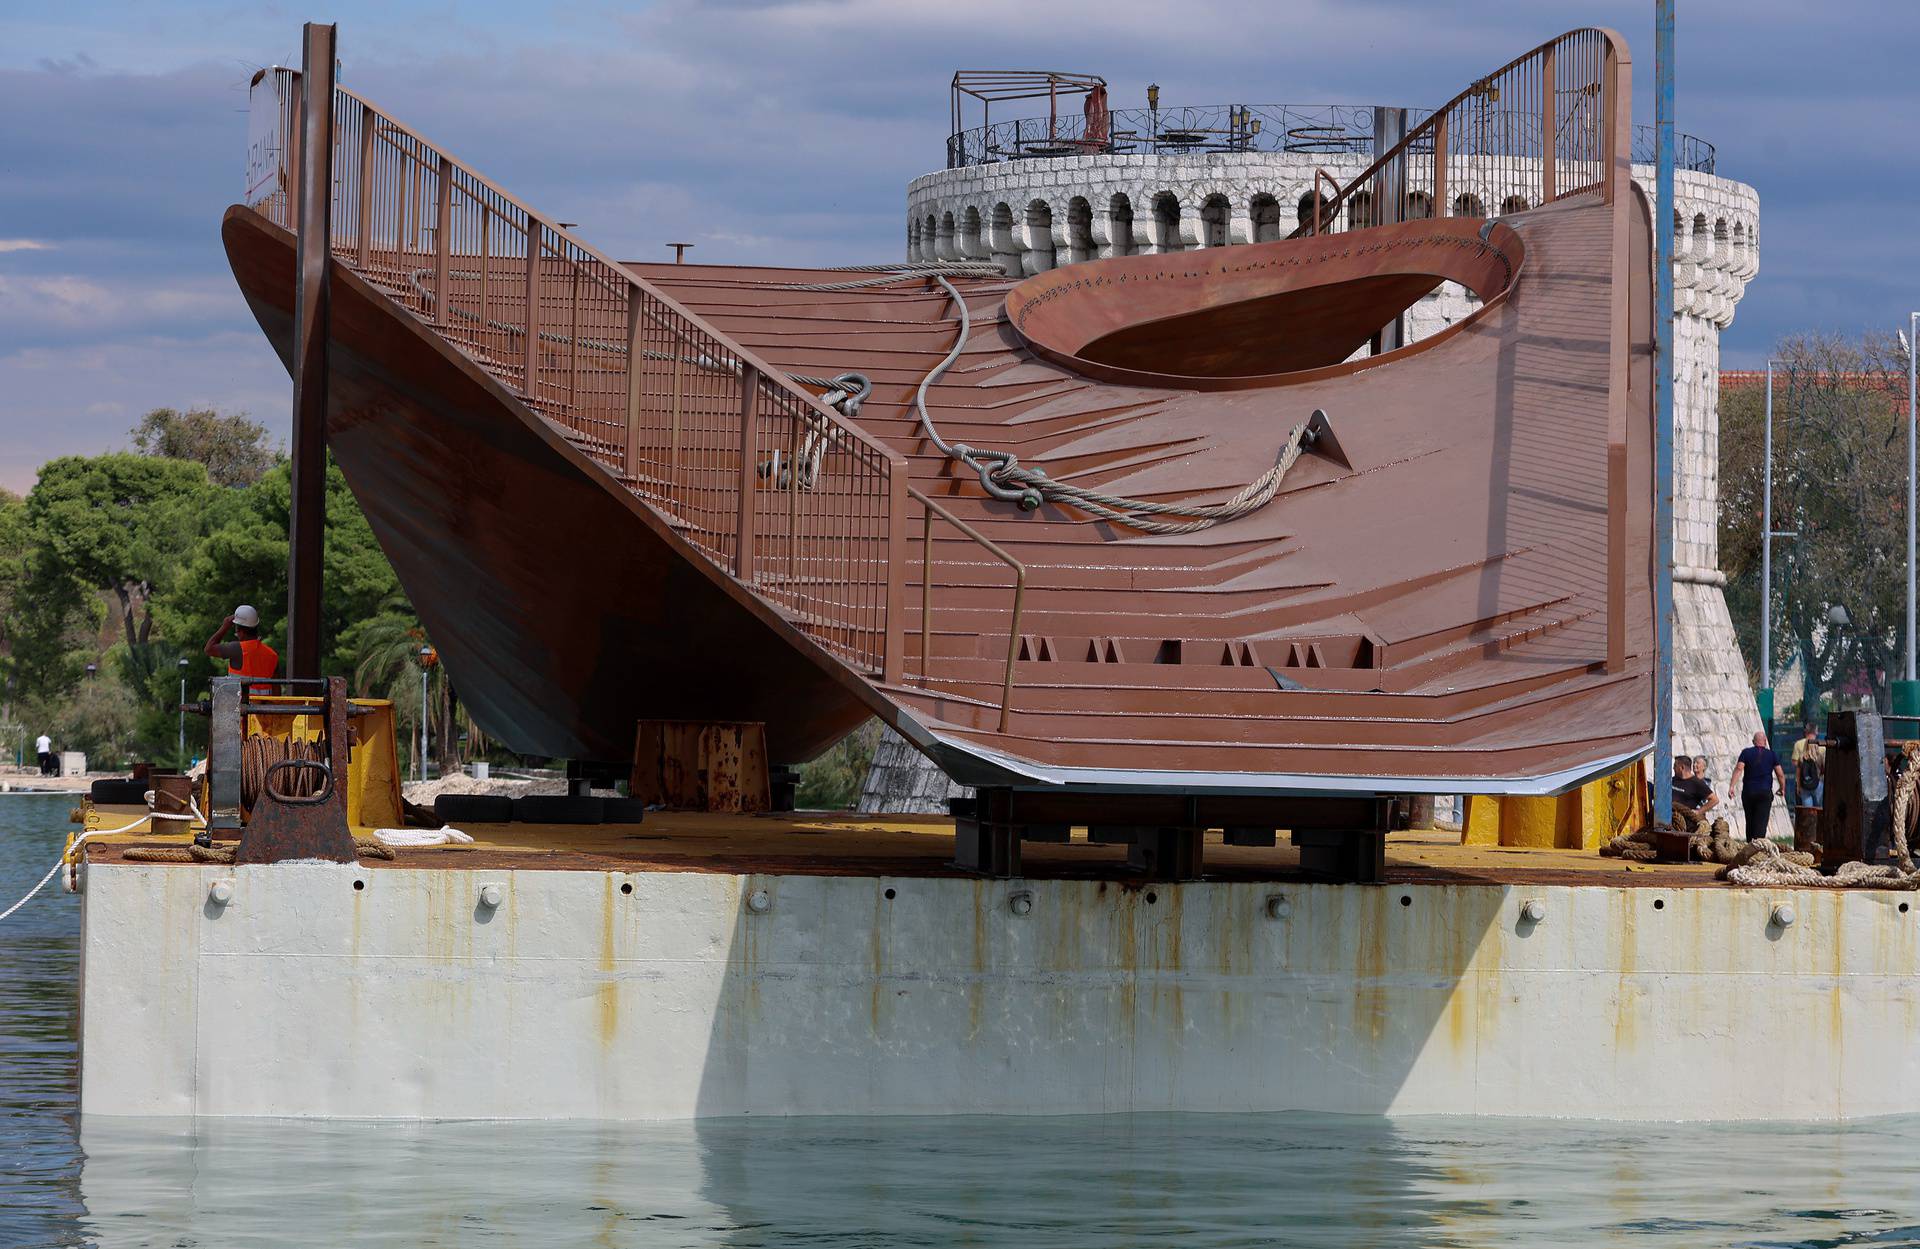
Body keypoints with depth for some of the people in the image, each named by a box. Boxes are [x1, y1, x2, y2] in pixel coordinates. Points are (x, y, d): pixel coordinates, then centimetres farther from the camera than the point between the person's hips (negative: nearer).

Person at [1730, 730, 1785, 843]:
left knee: (1750, 821, 13)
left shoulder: (1746, 753, 3)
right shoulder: (1772, 754, 3)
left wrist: (1731, 786, -16)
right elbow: (1780, 774, 2)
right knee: (1761, 822, -7)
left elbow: (1738, 769, -11)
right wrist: (1782, 788, 18)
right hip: (1765, 793, -1)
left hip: (1748, 792, 1)